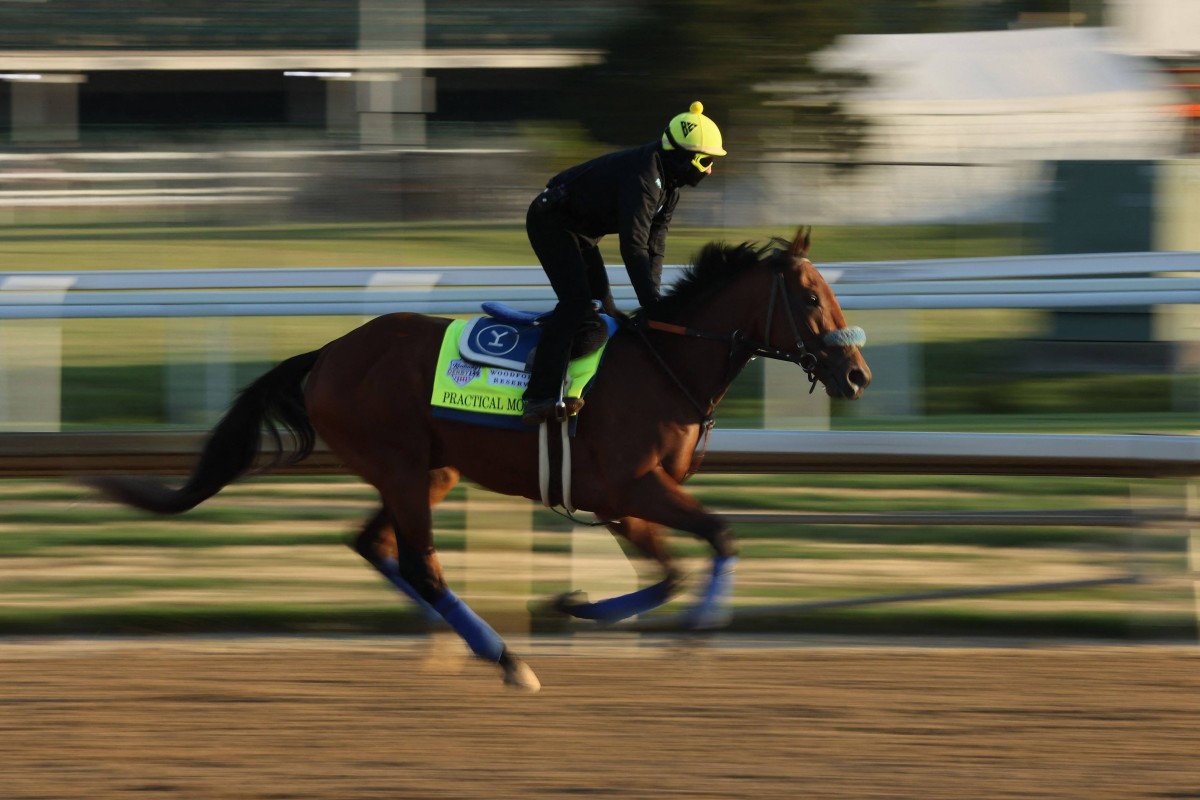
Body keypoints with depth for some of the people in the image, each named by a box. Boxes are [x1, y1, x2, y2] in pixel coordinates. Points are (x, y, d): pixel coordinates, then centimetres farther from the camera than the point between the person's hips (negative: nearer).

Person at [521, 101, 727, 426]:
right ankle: (541, 397, -28)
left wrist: (653, 299, -7)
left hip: (581, 230, 11)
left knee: (601, 308, 11)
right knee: (577, 301, -23)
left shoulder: (670, 184, 2)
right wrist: (654, 305, -37)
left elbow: (655, 244, 3)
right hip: (552, 222, -11)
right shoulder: (644, 176, -30)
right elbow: (634, 247, -36)